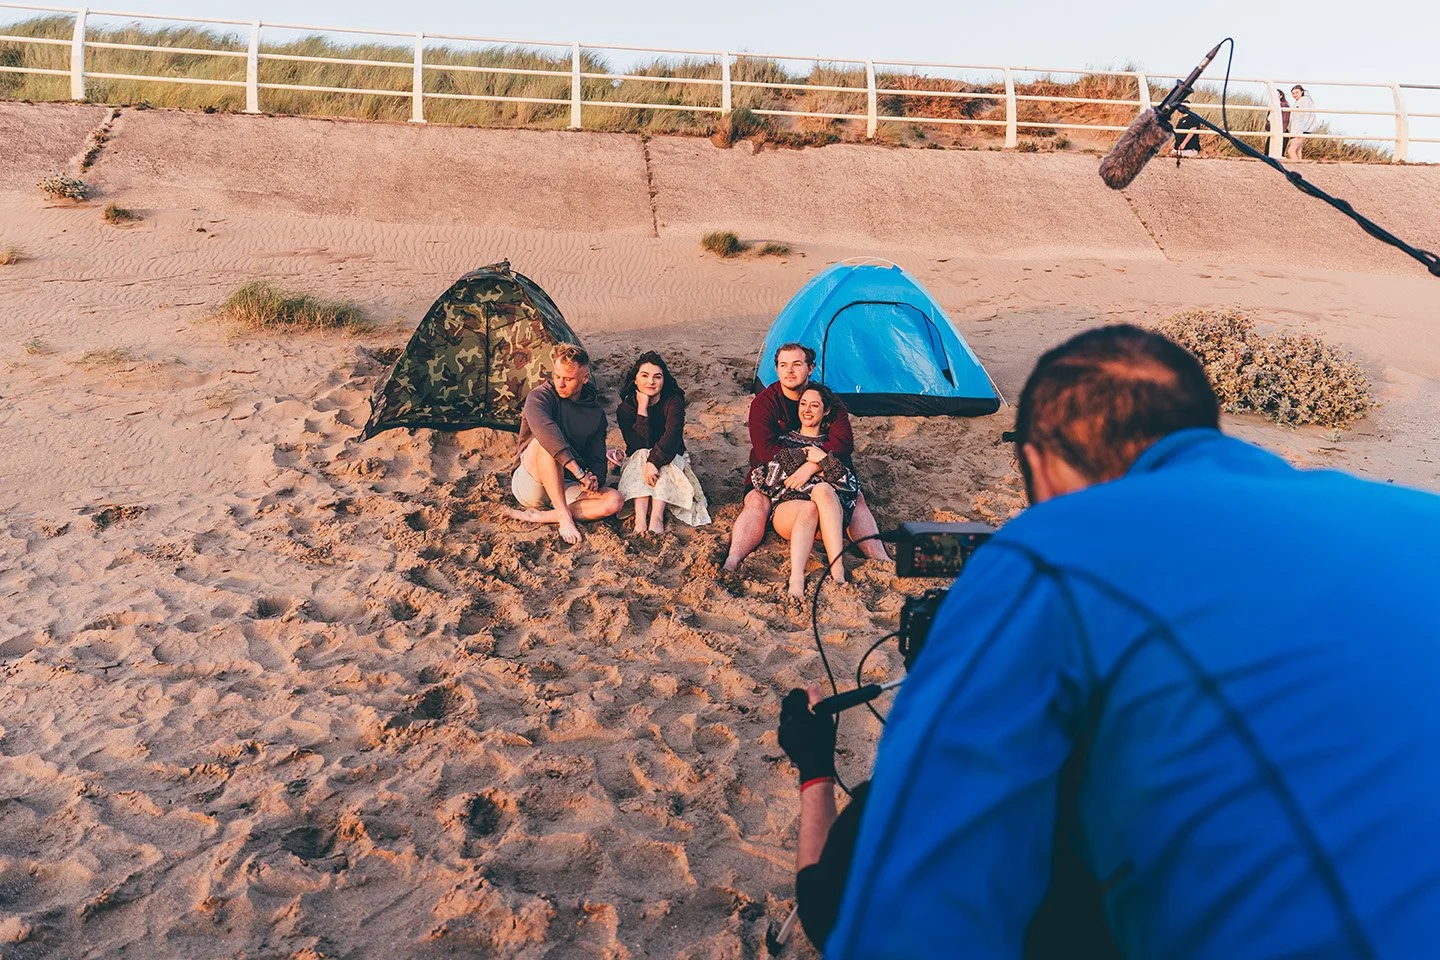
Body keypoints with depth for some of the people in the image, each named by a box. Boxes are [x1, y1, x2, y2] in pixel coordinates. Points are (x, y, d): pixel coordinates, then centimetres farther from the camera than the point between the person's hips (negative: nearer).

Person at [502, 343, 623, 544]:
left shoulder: (596, 414, 6)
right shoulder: (540, 396, -10)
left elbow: (597, 459, 8)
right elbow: (543, 428, -32)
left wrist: (595, 479, -18)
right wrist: (578, 471, -38)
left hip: (563, 488, 4)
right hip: (528, 483, -4)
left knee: (614, 500, -21)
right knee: (546, 441, -33)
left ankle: (537, 516, -24)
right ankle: (564, 517, -33)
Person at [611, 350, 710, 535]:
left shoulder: (673, 402, -12)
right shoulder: (625, 408, -9)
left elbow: (672, 436, -27)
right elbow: (640, 445, -21)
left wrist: (654, 462, -42)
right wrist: (642, 408, -25)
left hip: (670, 459, -1)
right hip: (637, 462, 1)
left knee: (663, 462, -32)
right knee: (641, 456, -31)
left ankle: (657, 516, -47)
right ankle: (640, 517, -47)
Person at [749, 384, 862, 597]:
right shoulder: (783, 441, 28)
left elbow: (850, 485, 9)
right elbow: (759, 478, 9)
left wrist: (823, 458, -3)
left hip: (830, 516, 1)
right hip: (788, 506, 0)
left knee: (823, 490, -35)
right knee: (809, 508, -37)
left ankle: (838, 572, -48)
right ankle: (796, 580, -60)